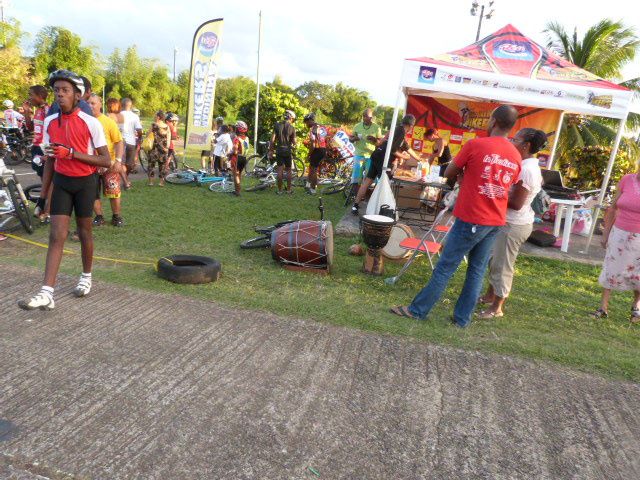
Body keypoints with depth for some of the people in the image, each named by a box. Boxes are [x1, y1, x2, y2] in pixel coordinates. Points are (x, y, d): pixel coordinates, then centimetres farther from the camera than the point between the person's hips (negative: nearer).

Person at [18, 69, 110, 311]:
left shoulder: (91, 123, -12)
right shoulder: (50, 122, 2)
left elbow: (106, 161, -14)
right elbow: (50, 160, 11)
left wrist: (72, 153, -23)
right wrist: (44, 192, 13)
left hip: (85, 182, -3)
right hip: (61, 182, 3)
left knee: (84, 232, 10)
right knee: (56, 235, -5)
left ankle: (86, 277, 32)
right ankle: (46, 294, -10)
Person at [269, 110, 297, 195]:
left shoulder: (277, 125, -1)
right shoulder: (292, 128, -5)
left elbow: (272, 140, -6)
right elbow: (294, 142, -3)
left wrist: (271, 150, 1)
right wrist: (293, 146, 19)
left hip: (279, 150, 1)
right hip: (288, 150, -1)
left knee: (280, 170, 1)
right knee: (288, 170, 10)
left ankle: (280, 190, 2)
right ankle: (289, 189, 13)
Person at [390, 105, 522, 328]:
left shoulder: (475, 145, -11)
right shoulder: (516, 157, 5)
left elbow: (449, 173, -1)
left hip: (470, 219, -5)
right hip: (495, 221, 6)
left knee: (445, 267, 2)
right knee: (477, 270, 11)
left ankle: (418, 310, 12)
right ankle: (462, 318, 19)